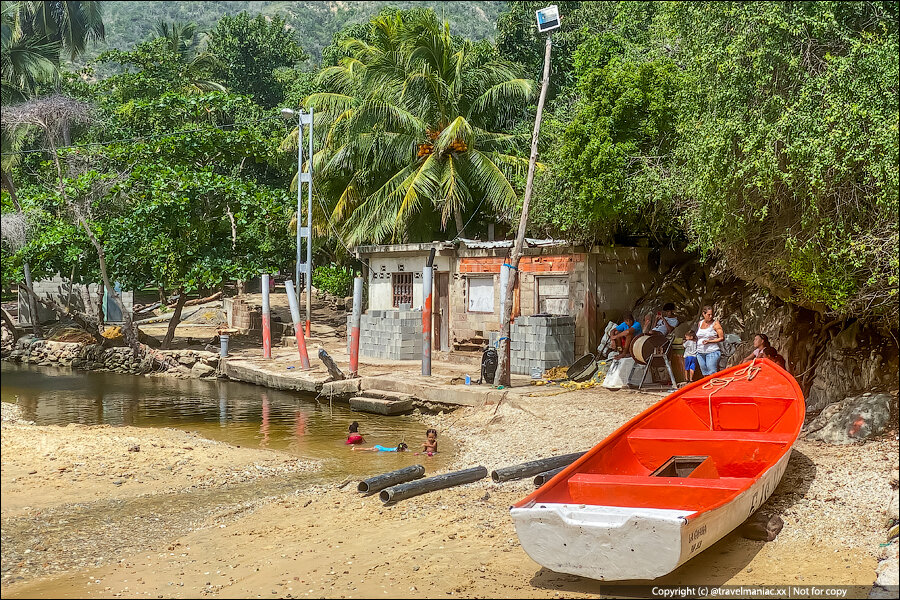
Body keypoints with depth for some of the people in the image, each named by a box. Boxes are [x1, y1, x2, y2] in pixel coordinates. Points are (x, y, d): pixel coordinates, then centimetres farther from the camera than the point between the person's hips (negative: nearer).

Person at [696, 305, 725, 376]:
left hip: (712, 352, -6)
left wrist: (709, 341, -17)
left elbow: (722, 338, -8)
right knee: (705, 374, 8)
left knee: (712, 374, -11)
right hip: (700, 353, 6)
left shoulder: (715, 323, -6)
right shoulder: (700, 323, 11)